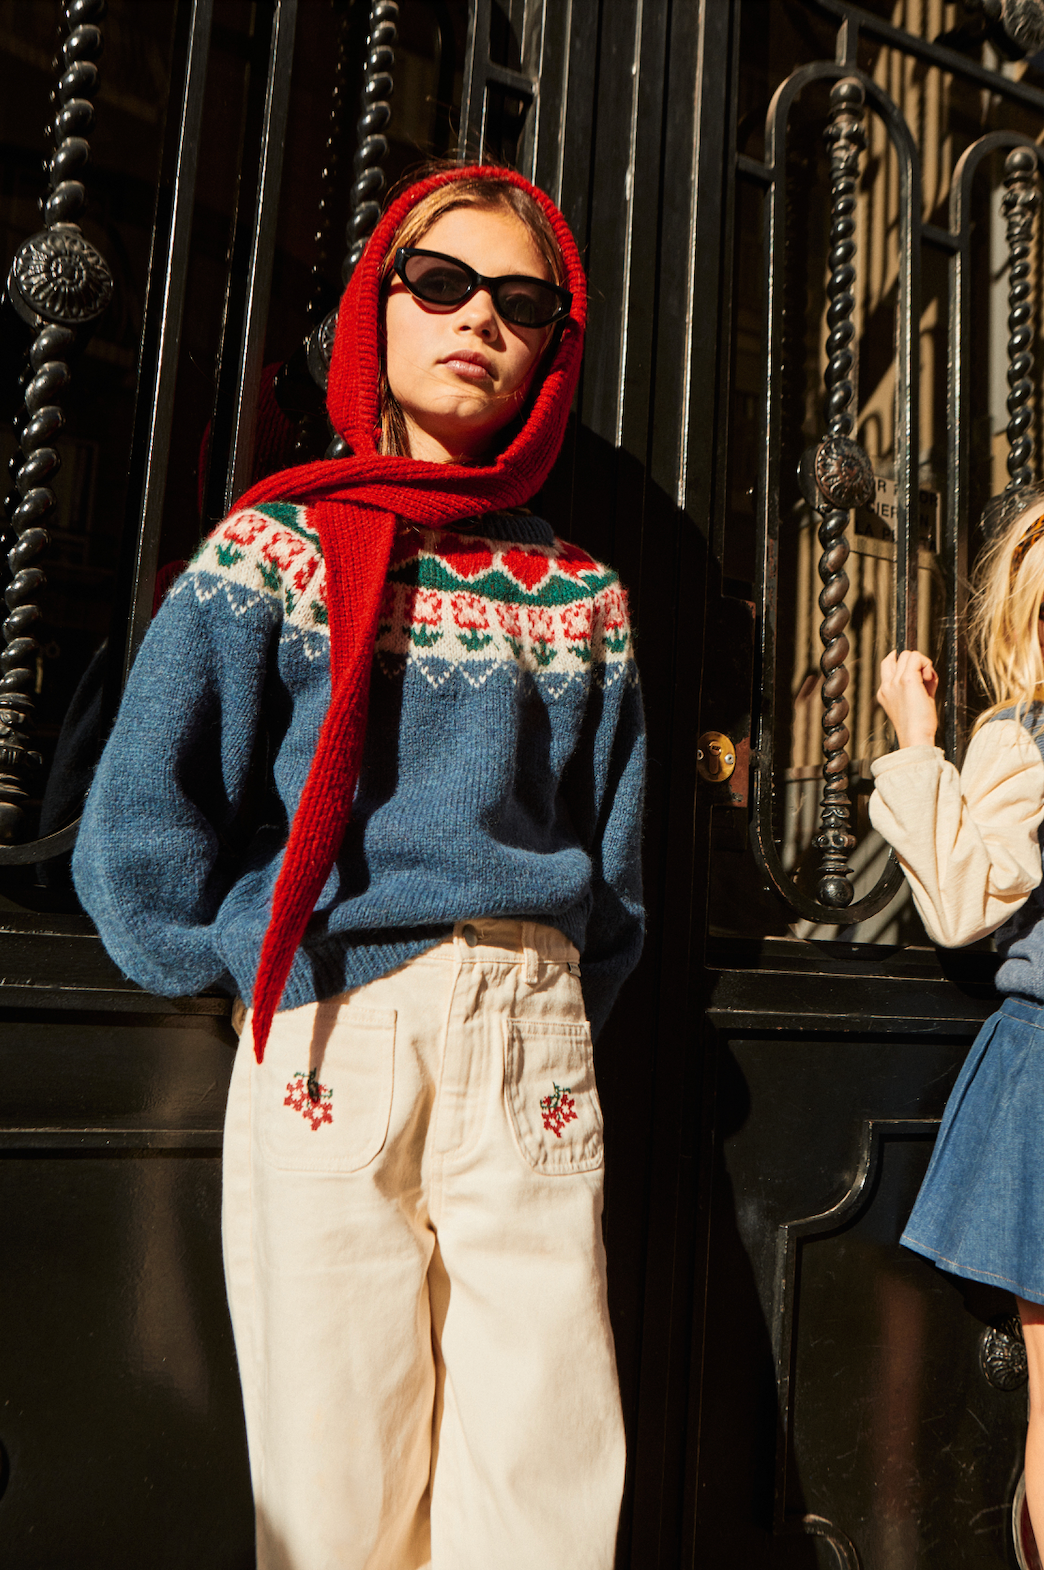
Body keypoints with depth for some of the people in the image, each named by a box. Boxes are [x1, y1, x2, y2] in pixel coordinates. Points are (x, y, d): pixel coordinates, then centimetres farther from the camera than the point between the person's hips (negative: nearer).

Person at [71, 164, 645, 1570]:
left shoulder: (582, 596, 12)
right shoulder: (275, 546, 4)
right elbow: (138, 830, -2)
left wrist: (547, 1000, 8)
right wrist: (280, 955, -3)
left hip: (536, 1056, 3)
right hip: (329, 1044, -2)